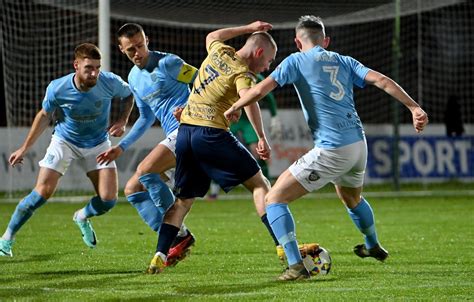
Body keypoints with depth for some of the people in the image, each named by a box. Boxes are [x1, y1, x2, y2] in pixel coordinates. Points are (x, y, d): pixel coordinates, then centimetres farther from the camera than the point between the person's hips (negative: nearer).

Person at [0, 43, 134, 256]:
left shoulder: (110, 82, -25)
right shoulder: (57, 89, -25)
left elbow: (128, 95, 1)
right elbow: (45, 115, -4)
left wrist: (122, 121, -16)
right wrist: (24, 148, 1)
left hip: (98, 143, 2)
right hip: (64, 141, -2)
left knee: (108, 199, -9)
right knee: (43, 192, -15)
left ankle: (82, 217, 27)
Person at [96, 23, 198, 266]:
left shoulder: (167, 63, -8)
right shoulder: (134, 78, 17)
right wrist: (121, 147, 24)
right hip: (173, 136, 9)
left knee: (145, 171, -24)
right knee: (133, 189, 4)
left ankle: (180, 234, -17)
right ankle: (173, 239, -5)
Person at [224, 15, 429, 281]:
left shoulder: (296, 61, 2)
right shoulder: (343, 61, 16)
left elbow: (260, 90, -7)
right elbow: (381, 81, 5)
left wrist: (234, 108, 9)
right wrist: (414, 107, 2)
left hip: (330, 150, -7)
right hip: (359, 144, 7)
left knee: (275, 199, -1)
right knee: (352, 197, 37)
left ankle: (296, 266, -16)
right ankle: (373, 247, 60)